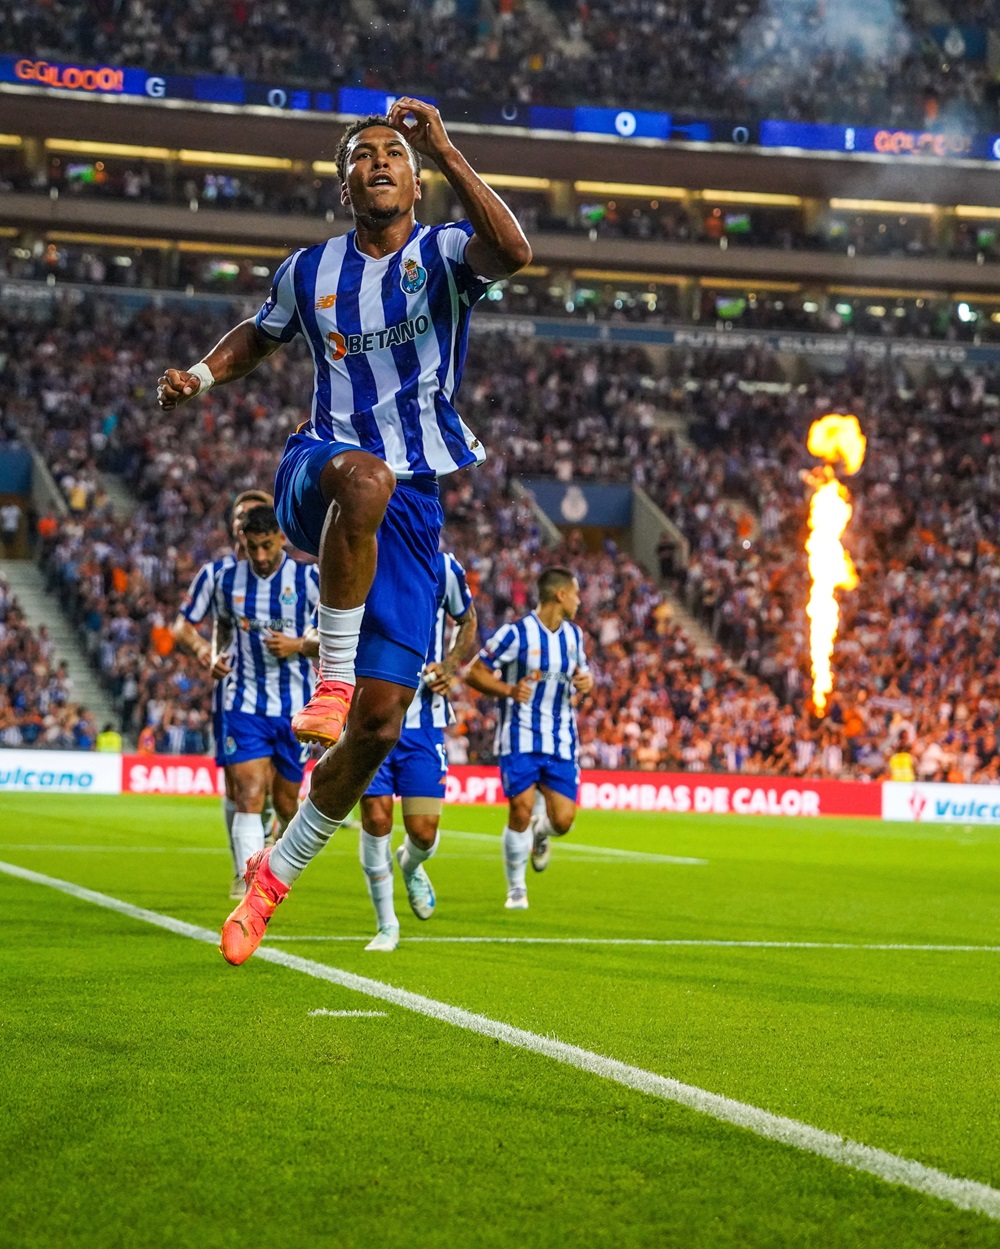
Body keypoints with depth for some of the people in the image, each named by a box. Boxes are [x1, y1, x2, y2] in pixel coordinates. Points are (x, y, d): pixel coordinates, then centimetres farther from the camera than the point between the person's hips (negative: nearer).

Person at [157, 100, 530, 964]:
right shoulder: (311, 271, 8)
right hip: (317, 476, 0)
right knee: (367, 475, -42)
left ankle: (275, 876, 16)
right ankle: (333, 677, -32)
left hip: (417, 502, 0)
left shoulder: (443, 254, 0)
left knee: (379, 724, -5)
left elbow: (512, 252, -24)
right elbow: (260, 336, 28)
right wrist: (201, 374, 8)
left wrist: (445, 151, -29)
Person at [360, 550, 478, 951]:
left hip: (424, 718, 0)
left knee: (424, 831, -4)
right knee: (375, 816, -10)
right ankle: (386, 925, 9)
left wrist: (450, 665, -4)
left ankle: (410, 865, 36)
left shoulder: (442, 567, -2)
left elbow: (468, 622, 14)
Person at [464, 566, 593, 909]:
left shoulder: (574, 635, 11)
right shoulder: (515, 633, -8)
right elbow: (474, 672, -6)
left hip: (561, 742, 4)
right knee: (520, 810, -13)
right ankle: (516, 889, 6)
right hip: (521, 738, -4)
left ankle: (540, 832, 33)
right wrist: (509, 690, -22)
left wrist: (586, 681, 1)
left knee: (562, 820, -6)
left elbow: (581, 672, 26)